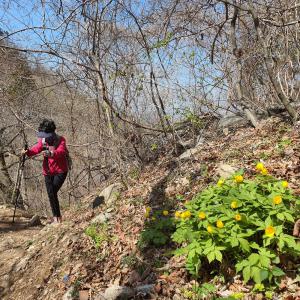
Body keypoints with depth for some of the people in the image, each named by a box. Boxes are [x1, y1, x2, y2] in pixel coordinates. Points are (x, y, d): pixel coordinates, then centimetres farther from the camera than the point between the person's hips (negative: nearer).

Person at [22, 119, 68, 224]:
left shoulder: (60, 140, -11)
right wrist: (27, 152, -39)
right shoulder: (42, 141, 1)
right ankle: (56, 216, 17)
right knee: (50, 194, 3)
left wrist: (51, 153, -51)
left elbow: (61, 151, -30)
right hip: (48, 172, 5)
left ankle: (57, 217, -2)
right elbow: (36, 149, -17)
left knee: (53, 191, -16)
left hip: (60, 171, -5)